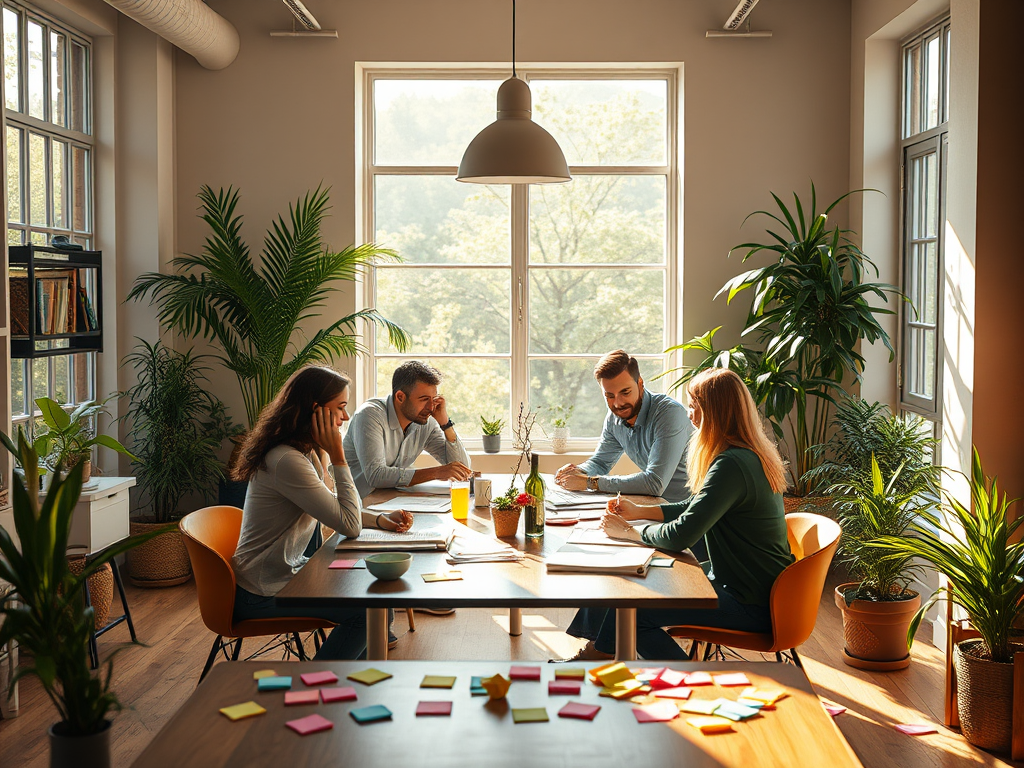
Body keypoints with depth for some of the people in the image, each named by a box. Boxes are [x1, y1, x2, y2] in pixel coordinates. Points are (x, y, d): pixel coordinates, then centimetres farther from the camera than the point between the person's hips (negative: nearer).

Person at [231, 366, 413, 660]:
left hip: (289, 569, 10)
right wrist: (337, 455, -22)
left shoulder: (309, 452, 5)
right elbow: (350, 526, -25)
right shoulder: (288, 461, -27)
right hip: (264, 596, -10)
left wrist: (381, 520, 1)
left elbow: (333, 509, 17)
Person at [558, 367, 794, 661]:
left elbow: (680, 536, -25)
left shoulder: (731, 465, -24)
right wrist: (640, 512, 11)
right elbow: (697, 507, 20)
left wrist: (629, 532, -9)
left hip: (750, 604, -10)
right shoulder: (752, 455, 9)